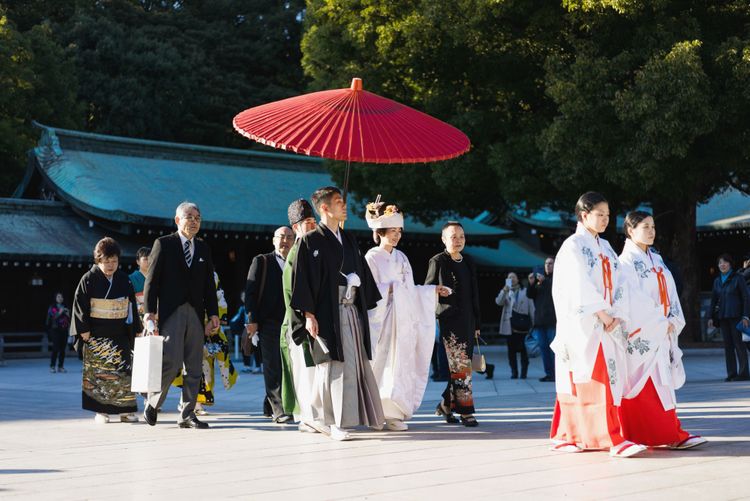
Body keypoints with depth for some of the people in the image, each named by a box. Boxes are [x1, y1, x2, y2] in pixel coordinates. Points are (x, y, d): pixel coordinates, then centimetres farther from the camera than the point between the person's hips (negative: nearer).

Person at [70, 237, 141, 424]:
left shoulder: (124, 280, 7)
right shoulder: (89, 279, -3)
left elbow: (132, 307, 13)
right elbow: (79, 304, -4)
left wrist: (135, 330, 11)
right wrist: (84, 330, -9)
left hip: (120, 334, 3)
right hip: (96, 336, -3)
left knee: (123, 371, -1)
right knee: (98, 372, -1)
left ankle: (125, 410, 4)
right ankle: (100, 410, 5)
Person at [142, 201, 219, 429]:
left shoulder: (203, 249, 16)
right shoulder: (163, 244, 3)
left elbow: (209, 284, 16)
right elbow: (152, 280, -2)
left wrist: (213, 313, 7)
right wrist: (149, 310, -10)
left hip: (195, 314, 5)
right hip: (170, 313, -5)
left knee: (194, 368, 3)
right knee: (171, 363, -13)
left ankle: (187, 415, 9)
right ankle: (152, 403, 9)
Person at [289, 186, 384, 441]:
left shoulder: (348, 239, 17)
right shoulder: (311, 241, -3)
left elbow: (362, 272, 21)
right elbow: (302, 279, -7)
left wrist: (367, 304, 16)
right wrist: (308, 314, -15)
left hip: (352, 311, 6)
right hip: (328, 313, -6)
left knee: (357, 363, 8)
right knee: (336, 366, -8)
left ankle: (367, 415, 17)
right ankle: (336, 423, -5)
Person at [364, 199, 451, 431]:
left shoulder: (401, 258, 17)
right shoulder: (372, 257, -3)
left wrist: (433, 290, 17)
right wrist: (390, 288, -21)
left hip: (405, 319, 6)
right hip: (385, 319, -6)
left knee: (403, 364, 2)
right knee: (389, 364, -10)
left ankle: (394, 412, 5)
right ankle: (389, 412, -7)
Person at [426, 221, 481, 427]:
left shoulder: (469, 262, 15)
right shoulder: (438, 261, -2)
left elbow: (474, 295, 17)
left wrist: (477, 323, 15)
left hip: (467, 321, 6)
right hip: (450, 320, -6)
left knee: (459, 367, 8)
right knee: (461, 366, -10)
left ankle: (446, 405, 20)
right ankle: (466, 411, -7)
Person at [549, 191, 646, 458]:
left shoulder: (605, 247, 18)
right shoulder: (573, 246, -4)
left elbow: (619, 283, 10)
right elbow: (580, 285, -13)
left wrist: (617, 315, -4)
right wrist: (601, 313, -15)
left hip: (607, 324, 7)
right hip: (583, 324, -7)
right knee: (594, 378, -11)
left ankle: (563, 436, 12)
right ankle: (612, 439, -17)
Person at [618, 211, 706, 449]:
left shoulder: (657, 260, 17)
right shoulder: (626, 261, -6)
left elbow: (670, 293, 12)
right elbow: (634, 299, -13)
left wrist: (673, 321, -3)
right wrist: (660, 322, -13)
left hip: (662, 332, 7)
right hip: (640, 335, -7)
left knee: (662, 382, 4)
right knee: (642, 384, -7)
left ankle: (671, 434, 3)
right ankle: (643, 437, -5)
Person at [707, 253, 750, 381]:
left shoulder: (738, 278, -1)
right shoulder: (717, 281, 14)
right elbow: (714, 300, 17)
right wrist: (711, 317, 9)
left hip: (736, 316, -5)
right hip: (722, 316, 5)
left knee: (738, 343, -8)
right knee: (728, 345, 3)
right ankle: (732, 373, 5)